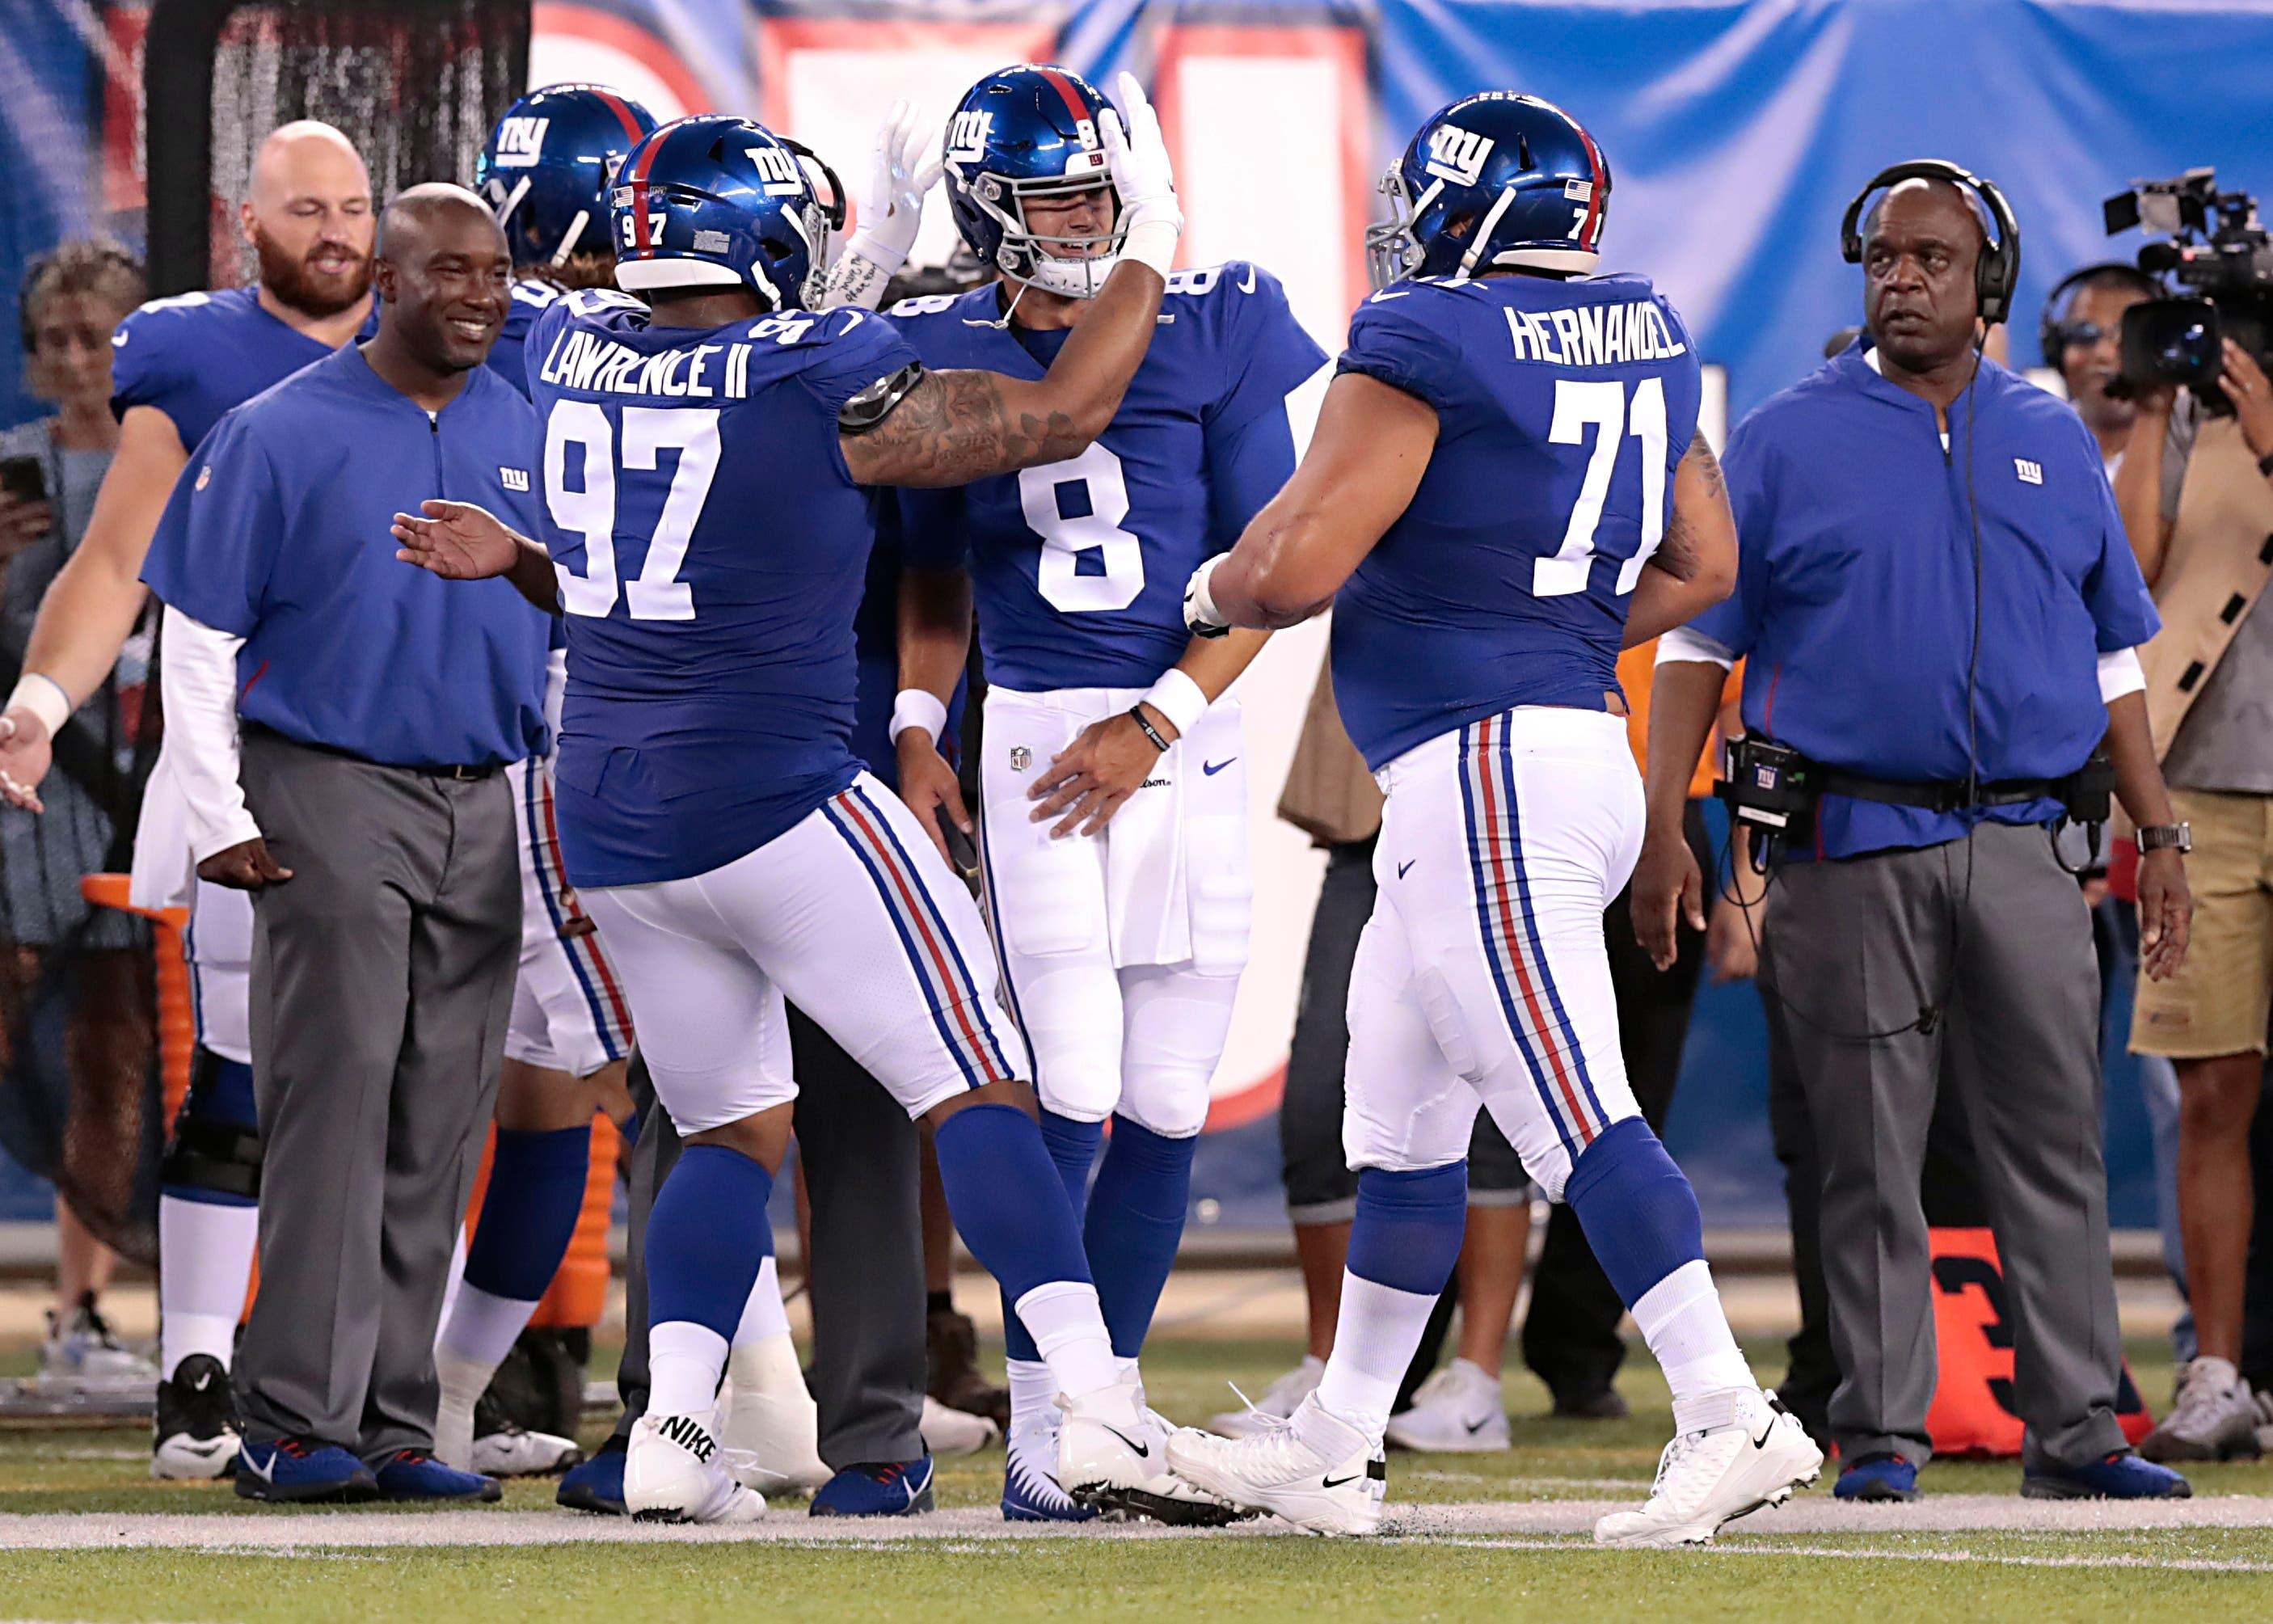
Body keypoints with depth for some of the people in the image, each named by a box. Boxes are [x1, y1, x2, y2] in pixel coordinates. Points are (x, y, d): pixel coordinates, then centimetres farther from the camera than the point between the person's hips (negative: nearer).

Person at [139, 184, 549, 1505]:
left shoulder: (533, 437, 10)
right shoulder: (283, 436, -4)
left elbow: (565, 635, 19)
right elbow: (200, 633, -2)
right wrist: (219, 815, -7)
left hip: (486, 809, 5)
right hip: (333, 797, -5)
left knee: (438, 1131, 5)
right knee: (334, 1104, -9)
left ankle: (394, 1426, 9)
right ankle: (299, 1422, -9)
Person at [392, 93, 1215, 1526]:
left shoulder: (575, 354, 3)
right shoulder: (823, 387, -14)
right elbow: (1066, 414, -5)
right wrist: (1151, 247, 7)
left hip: (611, 818, 6)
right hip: (774, 803, -6)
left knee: (737, 1131, 18)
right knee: (978, 1098, -4)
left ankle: (674, 1422, 1)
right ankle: (1103, 1409, -16)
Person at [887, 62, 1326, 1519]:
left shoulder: (1208, 332, -1)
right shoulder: (943, 357, 4)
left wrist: (1154, 725, -10)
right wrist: (915, 728, 3)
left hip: (1188, 734, 1)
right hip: (1035, 732, -1)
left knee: (1168, 1106, 3)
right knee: (1073, 1093, -11)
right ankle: (1041, 1432, -6)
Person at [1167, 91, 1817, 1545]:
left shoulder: (1428, 342, -11)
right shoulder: (1648, 339, 13)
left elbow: (1300, 567, -14)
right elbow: (1703, 568, 20)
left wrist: (1215, 591, 8)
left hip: (1482, 767, -9)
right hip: (1582, 744, 9)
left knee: (1574, 1114, -12)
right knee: (1401, 1124, 16)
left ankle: (1732, 1418, -19)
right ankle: (1335, 1451, 22)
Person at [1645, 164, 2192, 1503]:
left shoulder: (2052, 442, 14)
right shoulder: (1788, 441, 5)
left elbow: (2113, 656, 17)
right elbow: (1699, 640, 4)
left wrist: (2160, 835, 11)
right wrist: (1666, 825, -6)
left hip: (2021, 842, 2)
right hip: (1852, 848, -2)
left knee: (2055, 1143, 0)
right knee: (1870, 1154, 0)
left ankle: (2076, 1428, 2)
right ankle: (1881, 1431, 4)